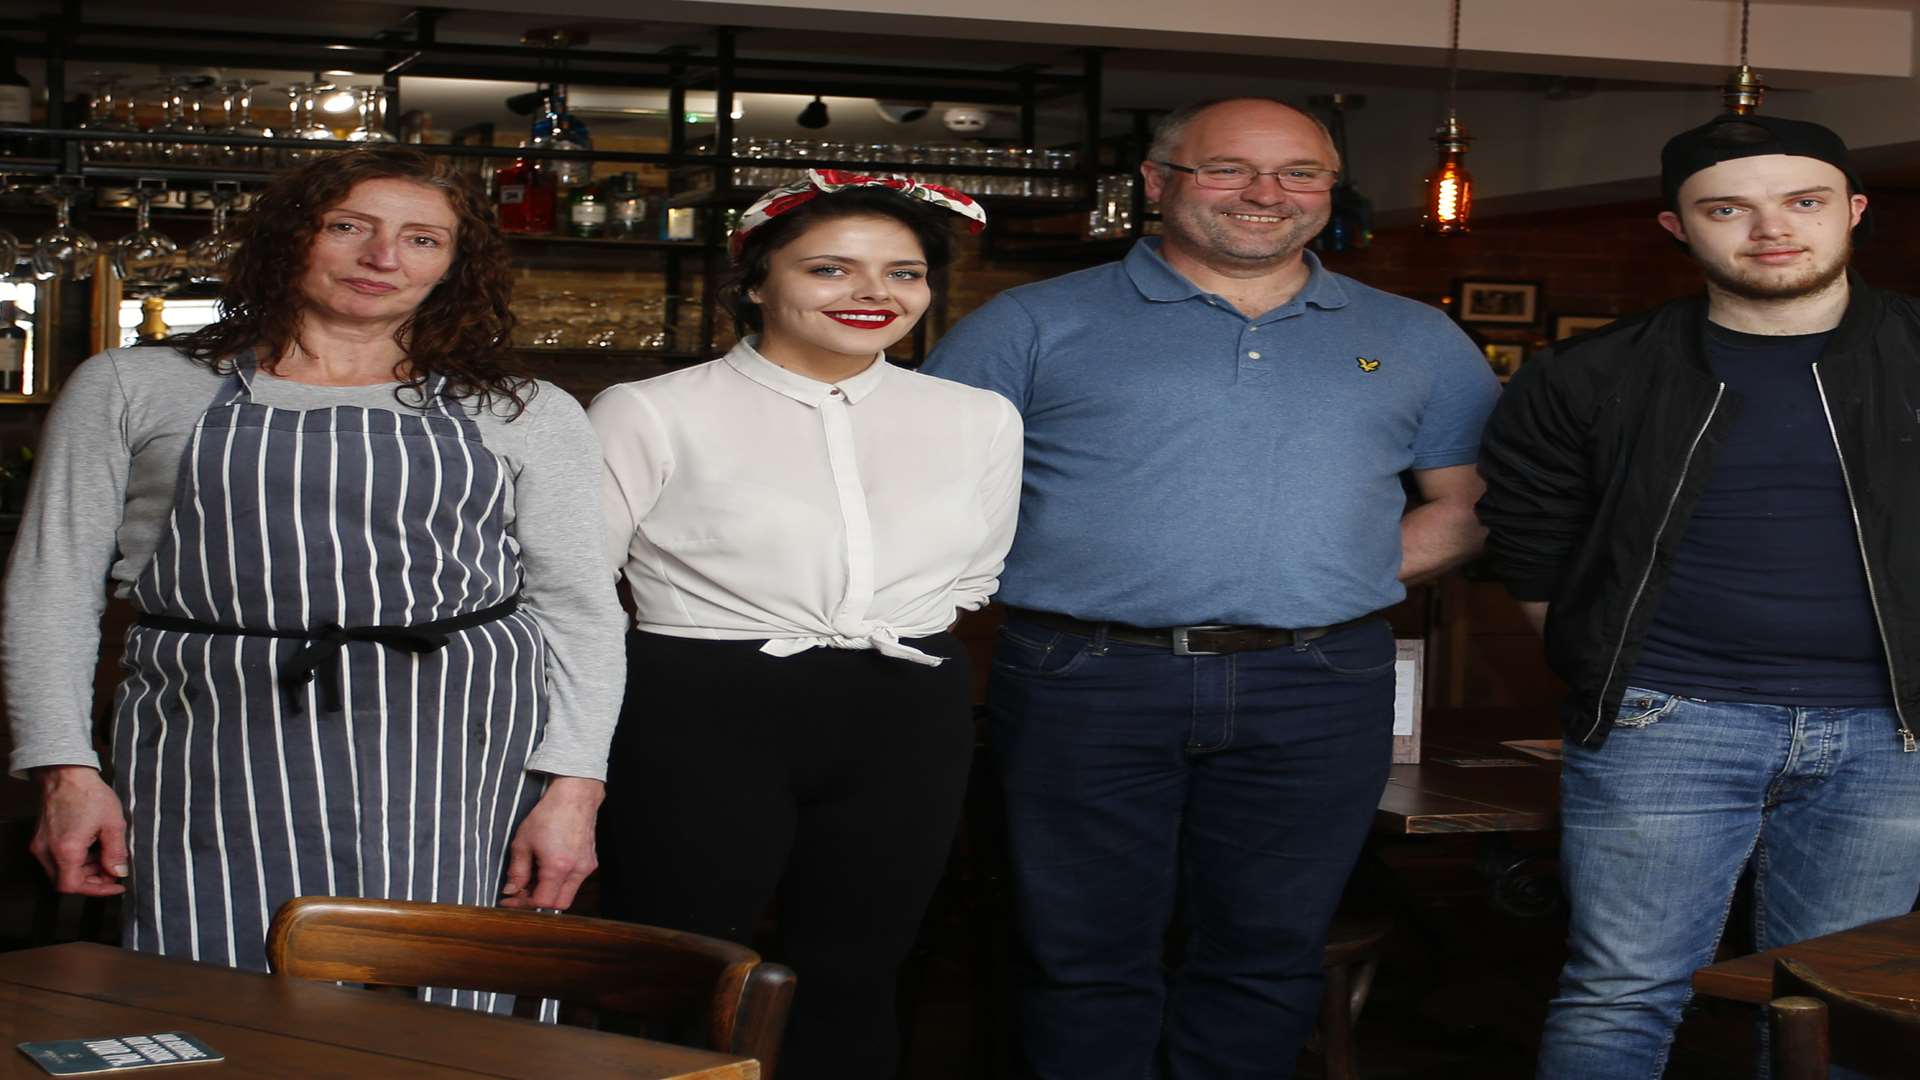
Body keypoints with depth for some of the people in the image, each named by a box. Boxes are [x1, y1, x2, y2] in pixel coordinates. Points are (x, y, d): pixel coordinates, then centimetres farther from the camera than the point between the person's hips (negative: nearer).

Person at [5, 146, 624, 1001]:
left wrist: (572, 788, -1)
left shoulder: (527, 416, 11)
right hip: (216, 763, 0)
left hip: (463, 769, 0)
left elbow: (576, 611, 9)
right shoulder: (131, 388, 10)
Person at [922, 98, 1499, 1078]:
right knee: (1086, 953, 4)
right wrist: (1023, 568, -8)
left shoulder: (1417, 343, 12)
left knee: (1269, 952, 9)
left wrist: (1357, 572, 1)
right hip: (1086, 681, -2)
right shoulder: (1034, 326, 3)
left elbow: (1471, 500, 16)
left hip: (1319, 692, 2)